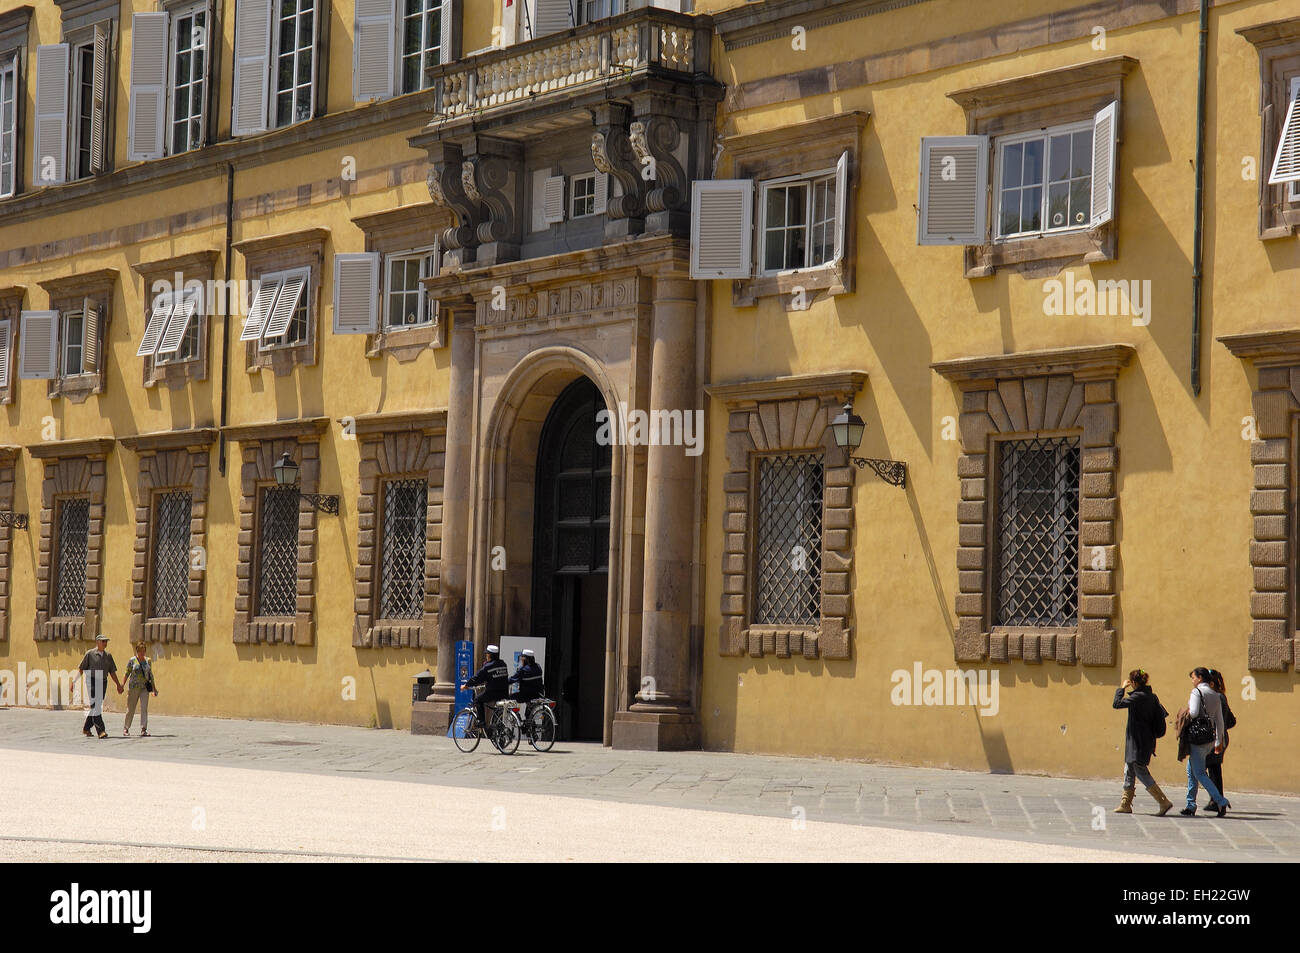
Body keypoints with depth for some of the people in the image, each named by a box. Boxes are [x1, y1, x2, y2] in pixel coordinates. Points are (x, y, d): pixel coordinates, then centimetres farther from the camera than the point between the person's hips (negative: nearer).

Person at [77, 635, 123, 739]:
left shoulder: (108, 656, 13)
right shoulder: (90, 654, -2)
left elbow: (112, 672, 17)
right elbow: (80, 669, -2)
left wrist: (118, 685, 13)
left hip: (103, 683, 6)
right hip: (92, 682, -6)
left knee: (96, 707, 9)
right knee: (95, 706, -14)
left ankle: (86, 728, 25)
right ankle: (101, 731, -21)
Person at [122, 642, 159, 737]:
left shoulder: (147, 661, 9)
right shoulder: (132, 660, -1)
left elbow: (151, 675, 15)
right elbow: (127, 673, 0)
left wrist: (154, 688, 15)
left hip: (145, 687, 2)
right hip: (134, 687, -2)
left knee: (144, 708, -9)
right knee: (131, 708, 5)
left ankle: (143, 730, -12)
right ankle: (126, 728, 22)